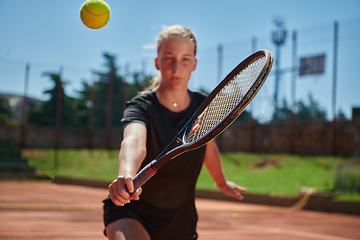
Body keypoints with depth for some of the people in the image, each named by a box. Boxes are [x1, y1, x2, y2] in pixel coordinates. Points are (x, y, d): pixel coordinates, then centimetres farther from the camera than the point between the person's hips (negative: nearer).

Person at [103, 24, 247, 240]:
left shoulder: (203, 107, -5)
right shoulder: (141, 107, -19)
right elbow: (134, 142, -43)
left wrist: (222, 183, 32)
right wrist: (127, 175, -64)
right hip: (131, 213, -5)